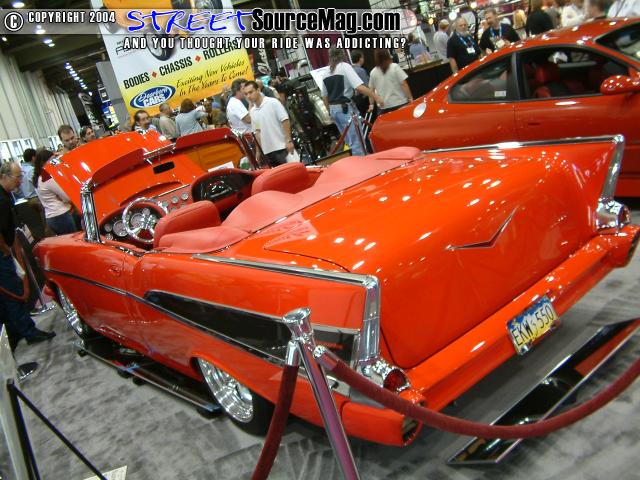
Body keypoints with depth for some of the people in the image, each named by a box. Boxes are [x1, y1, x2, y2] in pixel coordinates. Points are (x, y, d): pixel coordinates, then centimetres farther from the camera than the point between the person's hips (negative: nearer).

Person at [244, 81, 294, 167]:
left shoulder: (273, 102, -7)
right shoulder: (252, 111, 10)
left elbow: (285, 121, -10)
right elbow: (257, 132, 15)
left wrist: (289, 141, -16)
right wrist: (258, 151, 11)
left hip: (281, 147, -6)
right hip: (267, 151, 6)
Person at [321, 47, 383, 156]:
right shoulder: (345, 66, -7)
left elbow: (324, 97, 15)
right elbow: (360, 87, -19)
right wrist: (376, 97, -15)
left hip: (333, 109, 7)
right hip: (345, 108, -7)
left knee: (349, 141, 16)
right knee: (357, 142, -4)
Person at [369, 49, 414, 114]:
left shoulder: (373, 72, 2)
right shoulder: (395, 67, -6)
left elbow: (371, 90, 8)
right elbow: (404, 84, -9)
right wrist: (410, 98, -3)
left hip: (385, 107, 3)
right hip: (400, 103, -2)